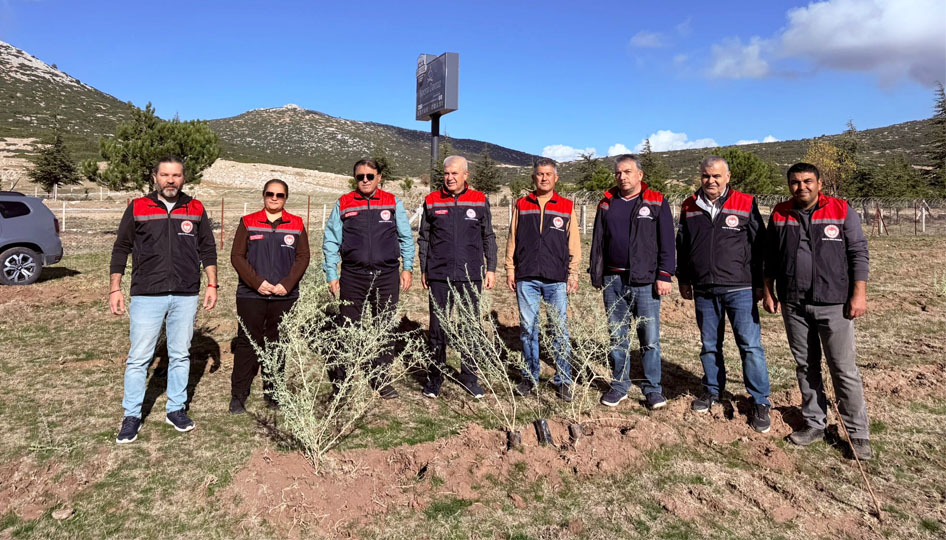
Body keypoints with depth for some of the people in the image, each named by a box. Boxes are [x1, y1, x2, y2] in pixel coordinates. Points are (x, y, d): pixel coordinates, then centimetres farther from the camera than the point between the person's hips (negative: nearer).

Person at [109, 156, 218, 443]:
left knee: (180, 355, 10)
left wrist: (212, 284, 6)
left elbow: (208, 250, 12)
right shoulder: (137, 208, 3)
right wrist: (115, 289, 1)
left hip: (186, 297, 2)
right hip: (146, 296, -2)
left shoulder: (195, 210, 7)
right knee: (139, 358, 1)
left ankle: (176, 409, 23)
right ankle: (132, 416, 14)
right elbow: (121, 250, 6)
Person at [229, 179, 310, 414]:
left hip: (284, 296, 2)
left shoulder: (296, 225, 8)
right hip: (251, 295, -1)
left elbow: (303, 257, 4)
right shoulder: (248, 223, 5)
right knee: (247, 343, 1)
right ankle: (238, 396, 11)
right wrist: (257, 282, -12)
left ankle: (272, 393, 21)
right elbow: (237, 256, 0)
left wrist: (287, 284, -9)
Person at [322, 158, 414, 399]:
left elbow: (406, 237, 11)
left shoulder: (393, 203, 6)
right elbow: (330, 241, 7)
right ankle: (341, 382, 16)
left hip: (387, 276, 1)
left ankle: (381, 379, 23)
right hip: (353, 277, -1)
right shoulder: (342, 204, 5)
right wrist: (331, 275, 2)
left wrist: (407, 267, 3)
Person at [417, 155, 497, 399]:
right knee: (438, 327, 4)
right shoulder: (432, 201, 6)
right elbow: (424, 239, 12)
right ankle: (434, 377, 17)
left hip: (471, 277, 0)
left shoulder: (480, 201, 6)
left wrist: (491, 268, 7)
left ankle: (469, 376, 20)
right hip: (439, 276, 0)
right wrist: (423, 270, 10)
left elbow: (488, 237, 12)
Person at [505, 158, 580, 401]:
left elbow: (574, 244, 8)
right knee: (527, 328, 6)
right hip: (526, 278, 1)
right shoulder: (521, 205, 10)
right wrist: (510, 269, 6)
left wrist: (573, 274, 2)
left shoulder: (566, 207, 8)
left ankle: (563, 380, 12)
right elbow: (512, 239, 12)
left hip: (556, 280, -1)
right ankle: (530, 377, 19)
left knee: (560, 331, 1)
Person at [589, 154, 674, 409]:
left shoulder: (657, 203, 1)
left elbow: (666, 243, -2)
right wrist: (595, 274, 9)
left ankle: (653, 388, 14)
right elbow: (597, 242, 13)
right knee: (617, 337, 11)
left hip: (645, 282, -3)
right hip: (613, 280, 3)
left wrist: (664, 276, -8)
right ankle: (619, 385, 22)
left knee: (650, 339, 1)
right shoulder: (607, 204, 11)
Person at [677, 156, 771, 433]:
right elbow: (682, 247, 14)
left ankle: (760, 402, 8)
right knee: (709, 345, 13)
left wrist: (760, 284, -1)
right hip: (704, 291, 3)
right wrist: (683, 280, 13)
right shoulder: (690, 207, 7)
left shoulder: (746, 205, -2)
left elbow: (759, 247, 0)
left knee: (750, 345, -3)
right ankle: (712, 390, 30)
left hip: (740, 289, -3)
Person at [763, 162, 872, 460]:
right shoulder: (780, 214, 6)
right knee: (806, 367, 12)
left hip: (833, 303, -3)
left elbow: (858, 253, -2)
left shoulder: (842, 211, -2)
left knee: (845, 370, 1)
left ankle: (858, 433, 13)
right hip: (793, 305, 3)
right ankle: (814, 424, 25)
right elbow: (771, 257, 13)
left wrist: (859, 293, -8)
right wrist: (768, 291, 9)